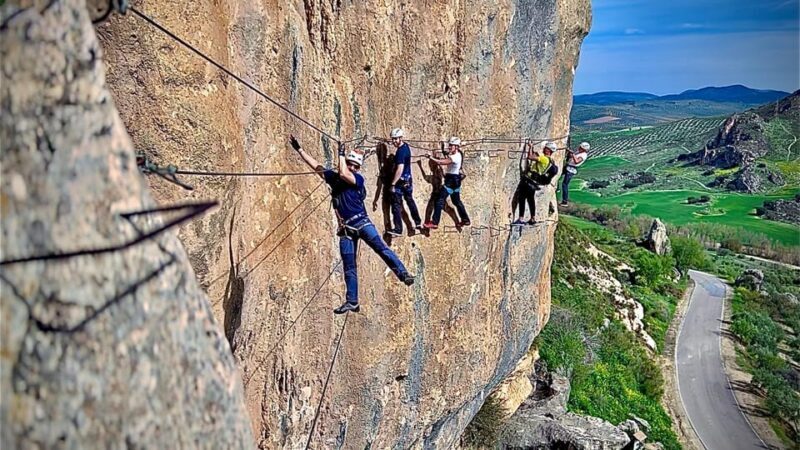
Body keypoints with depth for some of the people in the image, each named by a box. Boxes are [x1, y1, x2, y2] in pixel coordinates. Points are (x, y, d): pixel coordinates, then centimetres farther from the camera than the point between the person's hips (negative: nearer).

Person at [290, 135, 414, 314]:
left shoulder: (358, 179, -2)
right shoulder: (333, 177, 11)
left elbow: (343, 174, -22)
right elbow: (315, 165, 14)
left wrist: (341, 154, -12)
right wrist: (298, 148, 14)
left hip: (361, 222, -4)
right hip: (346, 229, 4)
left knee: (382, 249, -20)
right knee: (349, 267, 6)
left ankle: (403, 274, -18)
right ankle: (352, 302, 10)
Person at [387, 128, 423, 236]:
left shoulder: (400, 151, -22)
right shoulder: (406, 146, 6)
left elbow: (399, 169, -28)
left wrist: (393, 184, -27)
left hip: (401, 180, -9)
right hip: (408, 179, 9)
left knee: (396, 205, -4)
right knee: (410, 200, 22)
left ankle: (398, 229, -5)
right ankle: (418, 223, 32)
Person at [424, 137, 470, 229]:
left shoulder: (455, 157, -21)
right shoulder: (458, 154, 9)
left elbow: (441, 162, -26)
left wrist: (430, 157, -19)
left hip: (451, 181, -10)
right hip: (455, 180, 10)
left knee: (440, 201, -10)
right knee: (456, 201, 20)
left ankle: (434, 223, -11)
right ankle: (465, 220, 29)